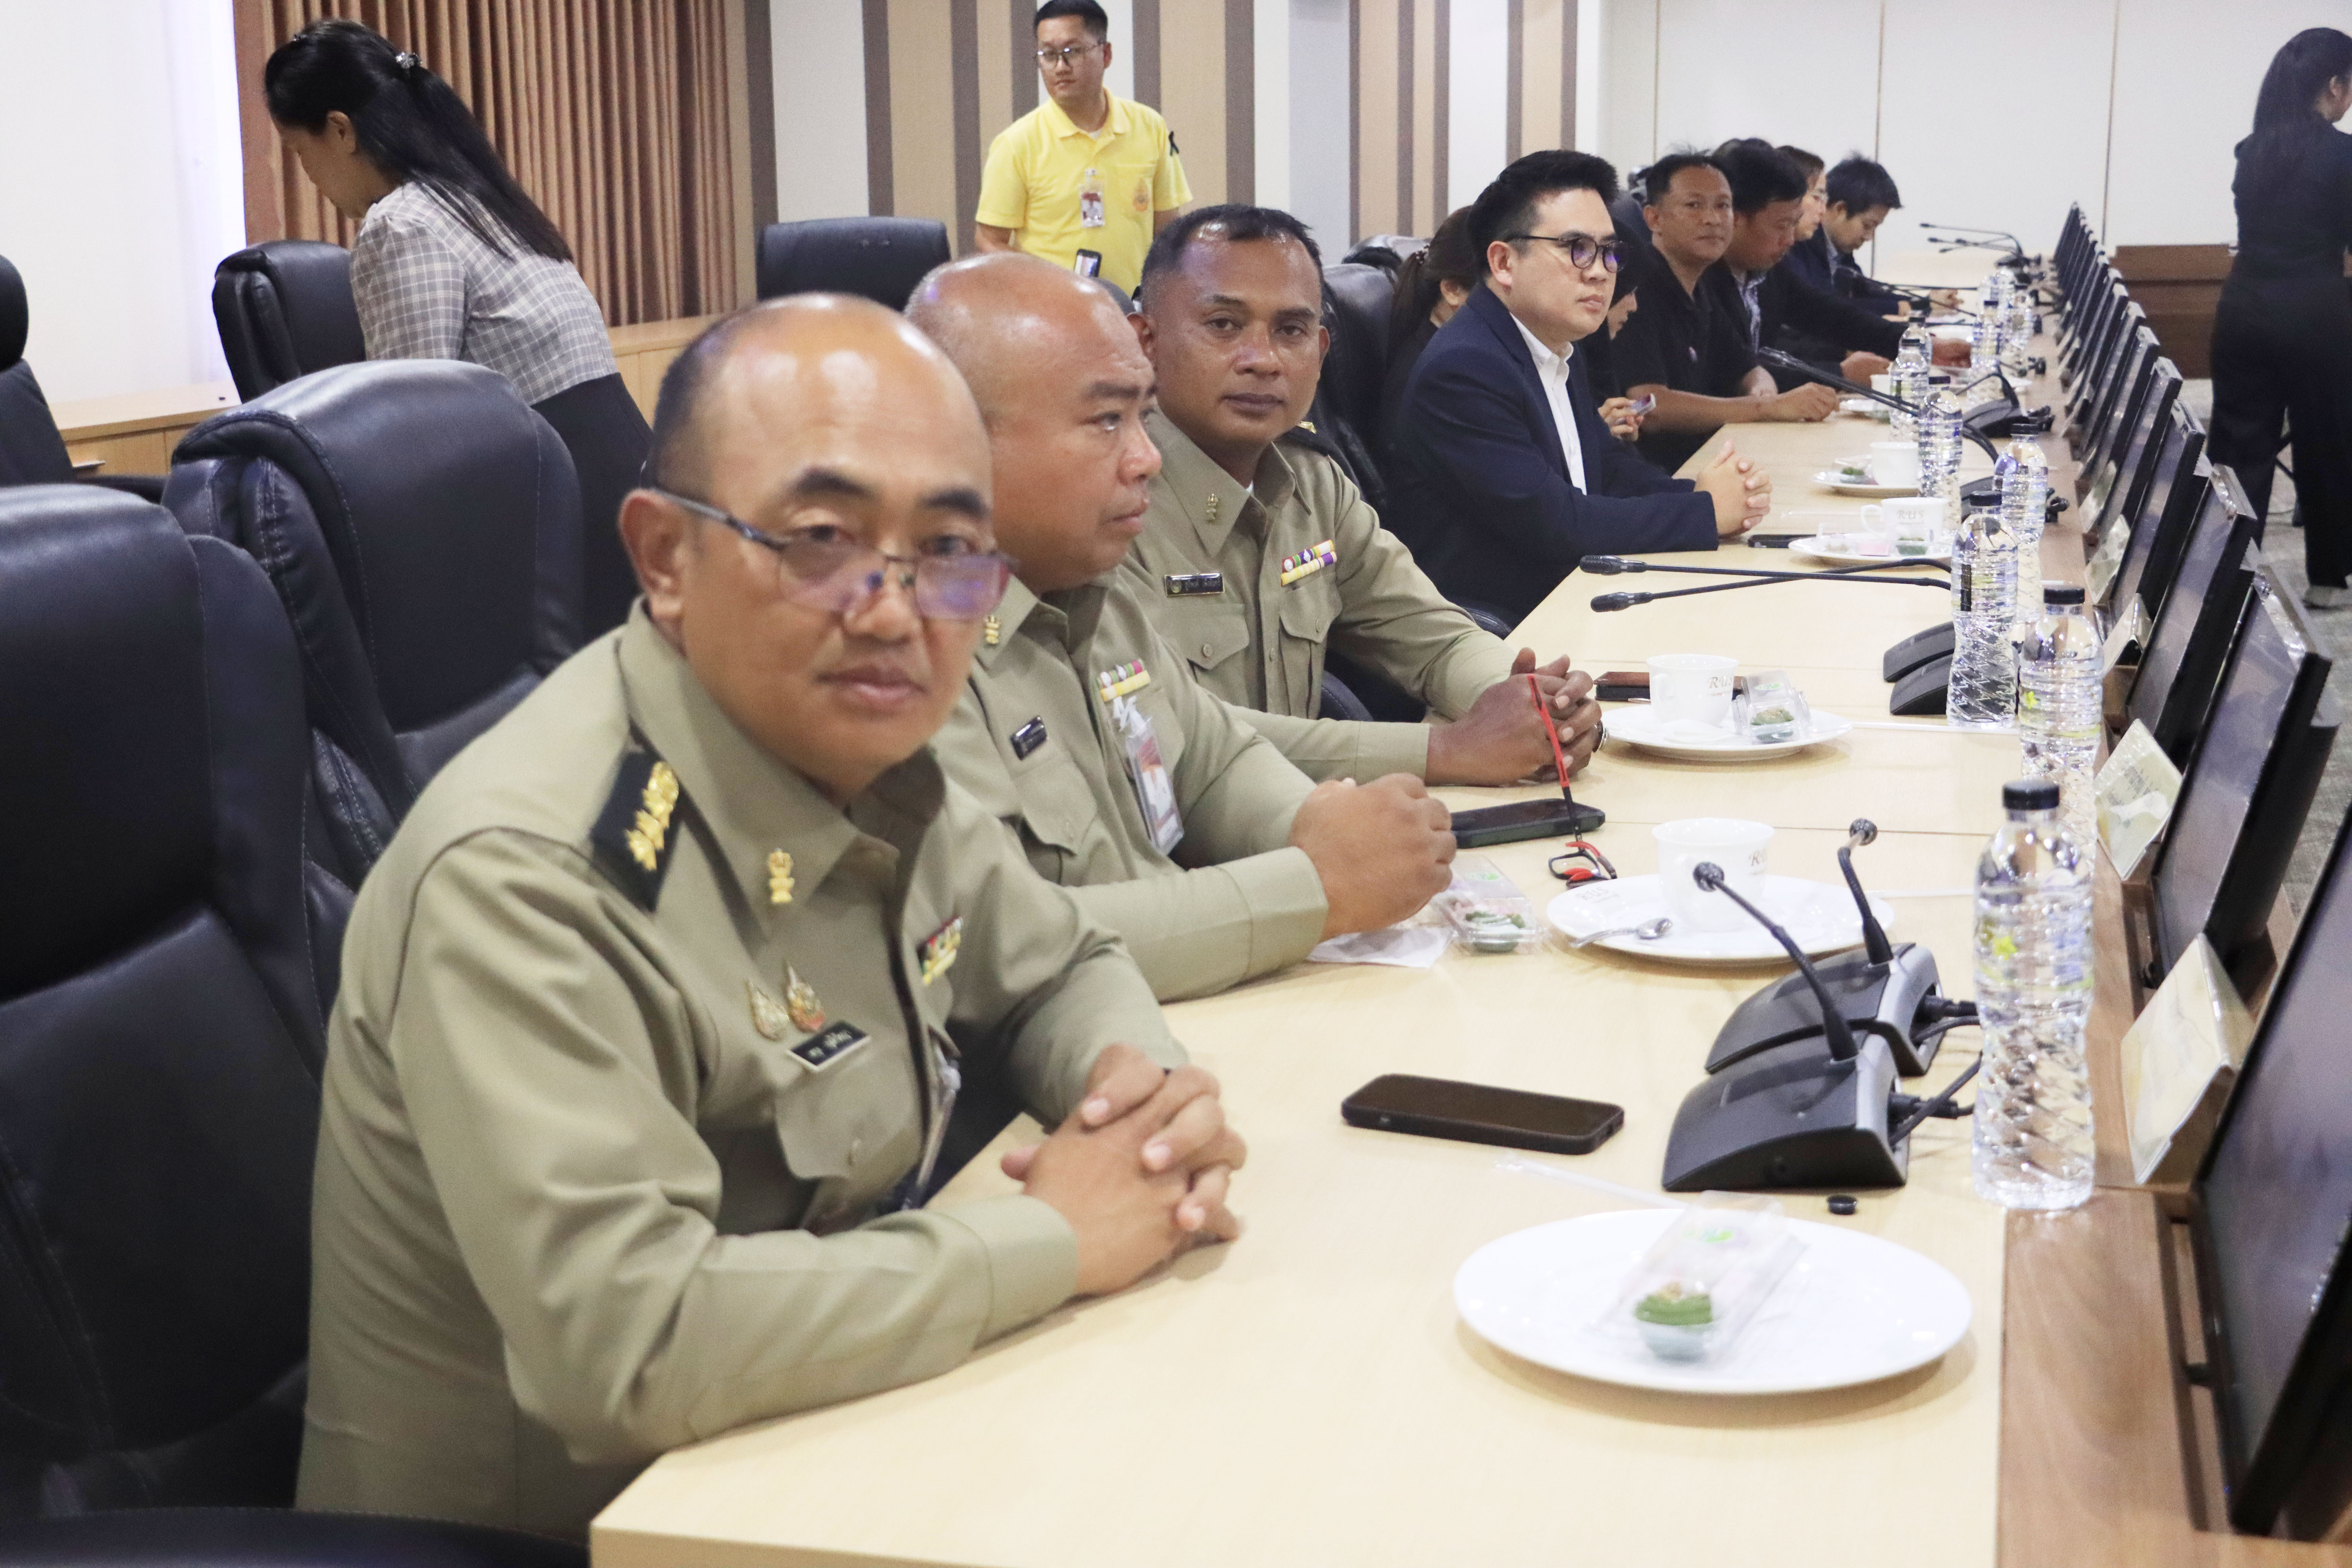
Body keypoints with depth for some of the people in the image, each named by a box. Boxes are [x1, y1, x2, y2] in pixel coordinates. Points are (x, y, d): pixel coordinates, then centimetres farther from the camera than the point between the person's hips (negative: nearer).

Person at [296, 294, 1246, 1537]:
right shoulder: (522, 874, -26)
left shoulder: (866, 758, -2)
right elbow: (629, 1341, -33)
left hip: (837, 1463, 7)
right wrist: (1056, 1236, -22)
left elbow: (1059, 971, 13)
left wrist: (1143, 1088, -9)